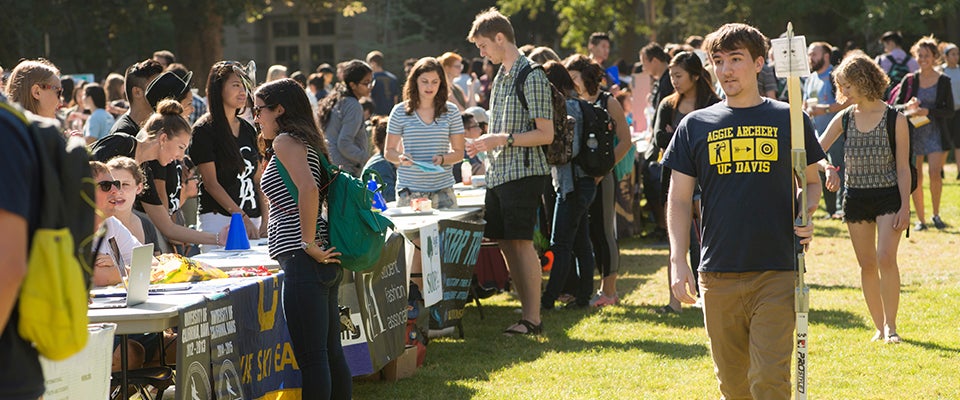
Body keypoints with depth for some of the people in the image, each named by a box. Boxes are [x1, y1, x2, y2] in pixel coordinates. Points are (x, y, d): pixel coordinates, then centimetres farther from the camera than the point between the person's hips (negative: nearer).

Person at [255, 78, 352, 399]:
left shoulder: (285, 141, -7)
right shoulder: (308, 141, 22)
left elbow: (308, 189, -22)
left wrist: (309, 244, -18)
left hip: (302, 261, -10)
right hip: (326, 264, 10)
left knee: (310, 357, -9)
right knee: (332, 354, 12)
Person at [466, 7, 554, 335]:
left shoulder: (532, 77, -11)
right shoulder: (500, 77, 17)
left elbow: (545, 134, -14)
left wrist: (504, 139, -20)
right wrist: (487, 143, 11)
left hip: (523, 171, -9)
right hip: (498, 173, 9)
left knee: (521, 242, -9)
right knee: (505, 243, 8)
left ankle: (533, 318, -7)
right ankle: (527, 308, 15)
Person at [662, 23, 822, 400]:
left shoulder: (789, 120, 6)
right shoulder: (695, 125, 8)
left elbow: (811, 182, 16)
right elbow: (678, 199, 9)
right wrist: (678, 261, -2)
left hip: (776, 272, -2)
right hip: (718, 276, 2)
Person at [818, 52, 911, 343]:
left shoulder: (895, 120, -6)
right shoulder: (844, 120, 3)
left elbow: (903, 168, -5)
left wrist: (905, 207, -10)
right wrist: (828, 168, -20)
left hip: (888, 197, -4)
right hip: (855, 197, 4)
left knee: (886, 259, -17)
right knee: (867, 265, 6)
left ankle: (891, 325, -8)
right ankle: (880, 327, 16)